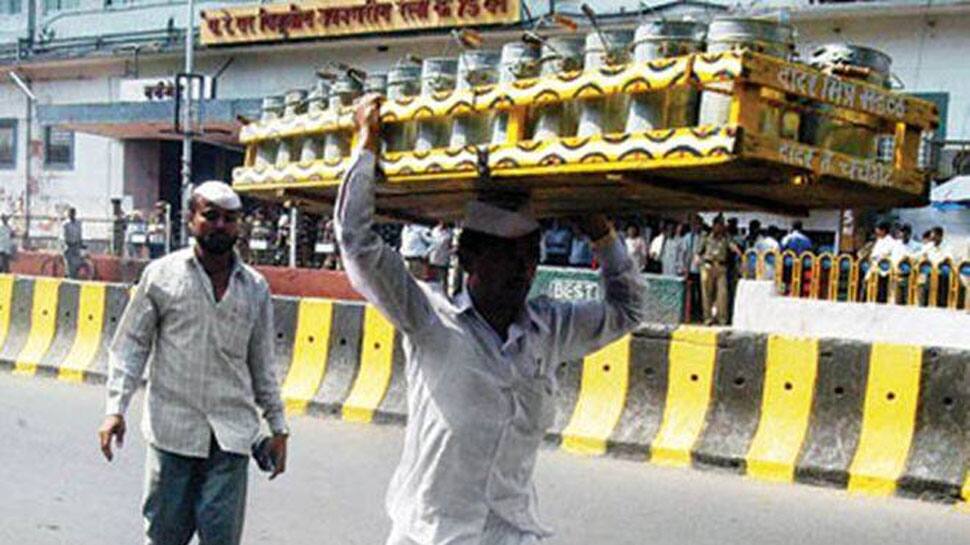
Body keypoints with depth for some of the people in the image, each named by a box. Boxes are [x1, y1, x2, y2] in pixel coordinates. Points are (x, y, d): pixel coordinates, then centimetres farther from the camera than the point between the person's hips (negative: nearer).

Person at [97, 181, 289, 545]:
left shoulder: (255, 288, 9)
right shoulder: (161, 275, 2)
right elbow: (130, 344, 5)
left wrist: (278, 427, 14)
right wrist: (115, 409, -5)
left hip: (231, 434, 2)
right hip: (172, 428, -1)